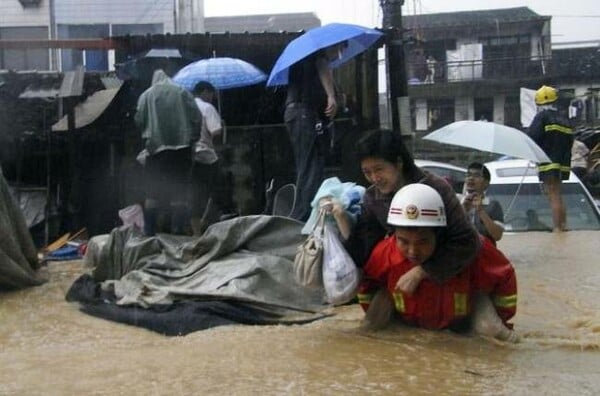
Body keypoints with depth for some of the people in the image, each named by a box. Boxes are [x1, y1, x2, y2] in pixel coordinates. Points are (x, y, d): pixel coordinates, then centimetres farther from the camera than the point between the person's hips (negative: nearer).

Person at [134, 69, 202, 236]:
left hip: (156, 147, 0)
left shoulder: (146, 95, 5)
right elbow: (197, 117, 0)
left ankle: (150, 230, 5)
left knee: (153, 192, 5)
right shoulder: (182, 92, 6)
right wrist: (191, 138, 11)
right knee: (179, 191, 5)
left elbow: (139, 120, 0)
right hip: (181, 146, 0)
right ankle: (178, 229, 4)